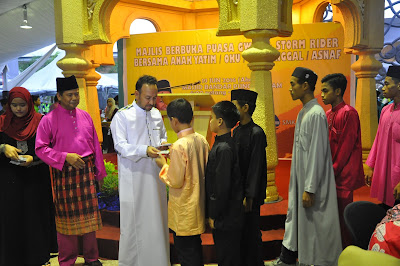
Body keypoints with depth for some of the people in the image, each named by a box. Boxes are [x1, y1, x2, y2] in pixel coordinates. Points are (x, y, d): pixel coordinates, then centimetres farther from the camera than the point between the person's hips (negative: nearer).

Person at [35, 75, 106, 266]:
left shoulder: (85, 116, 7)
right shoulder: (49, 120, -5)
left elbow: (95, 145, 11)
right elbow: (40, 148, -7)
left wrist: (99, 172, 12)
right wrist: (65, 157, -19)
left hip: (86, 171, 4)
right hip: (64, 174, -3)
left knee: (89, 216, 10)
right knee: (67, 218, 7)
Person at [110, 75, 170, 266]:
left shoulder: (156, 114, 10)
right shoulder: (122, 116, -8)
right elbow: (120, 145, -14)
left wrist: (163, 144, -2)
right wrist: (145, 150, -28)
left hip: (154, 175, 5)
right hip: (134, 177, -5)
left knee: (157, 218, 12)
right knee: (134, 220, 3)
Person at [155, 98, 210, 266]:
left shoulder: (178, 147, -23)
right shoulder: (202, 140, -1)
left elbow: (175, 181, -20)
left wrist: (163, 165, -4)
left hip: (184, 210, -8)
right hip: (198, 205, 8)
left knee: (185, 252, 7)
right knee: (195, 245, 22)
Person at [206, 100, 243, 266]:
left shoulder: (224, 149, -22)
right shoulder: (221, 144, 8)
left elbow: (222, 187, -23)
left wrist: (213, 215, -14)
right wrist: (212, 213, 17)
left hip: (226, 219, -9)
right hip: (227, 217, 9)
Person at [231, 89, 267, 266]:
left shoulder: (256, 133, -16)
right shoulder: (237, 131, 8)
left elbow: (256, 167, -18)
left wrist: (249, 197, -17)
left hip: (248, 193, -7)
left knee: (250, 233, 6)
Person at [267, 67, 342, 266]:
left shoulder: (316, 114, -18)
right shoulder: (303, 112, 10)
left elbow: (317, 153, -21)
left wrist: (310, 189, -20)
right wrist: (301, 186, 17)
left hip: (312, 180, -9)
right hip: (300, 177, 9)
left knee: (314, 223, 4)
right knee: (295, 216, 17)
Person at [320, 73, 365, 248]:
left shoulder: (349, 113, -12)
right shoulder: (328, 114, 13)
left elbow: (346, 147, -15)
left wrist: (333, 170, -12)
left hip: (343, 174, -8)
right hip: (331, 173, 8)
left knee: (343, 213, -1)